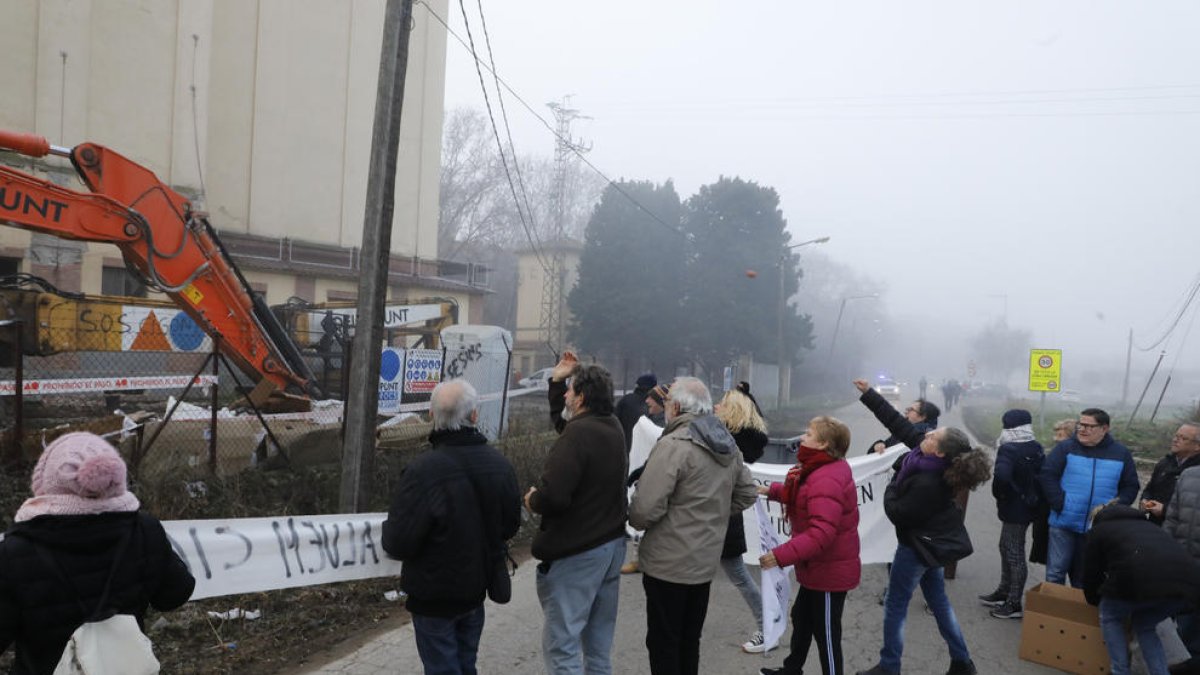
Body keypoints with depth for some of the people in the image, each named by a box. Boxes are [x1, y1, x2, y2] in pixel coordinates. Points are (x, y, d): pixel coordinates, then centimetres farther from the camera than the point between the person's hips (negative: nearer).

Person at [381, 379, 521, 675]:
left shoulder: (423, 470, -27)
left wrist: (388, 530, -2)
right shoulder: (500, 463, -6)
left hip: (435, 595, -5)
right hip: (477, 587, 6)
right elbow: (509, 526, 4)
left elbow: (397, 544, -24)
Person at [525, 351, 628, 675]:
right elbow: (562, 420, 22)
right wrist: (556, 380, 18)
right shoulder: (612, 427, 7)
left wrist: (531, 500, -10)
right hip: (612, 545, 9)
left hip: (576, 552, -9)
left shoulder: (578, 433, -22)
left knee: (561, 644, 0)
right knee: (599, 643, 19)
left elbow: (552, 496, -31)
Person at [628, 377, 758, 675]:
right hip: (706, 560, 8)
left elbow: (645, 508, -24)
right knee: (690, 642, 19)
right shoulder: (727, 445, 6)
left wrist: (634, 520, -3)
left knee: (663, 644, 6)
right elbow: (747, 494, 16)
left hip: (668, 563, -8)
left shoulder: (674, 445, -21)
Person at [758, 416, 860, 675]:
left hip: (830, 571, -11)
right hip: (819, 566, 11)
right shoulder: (822, 470, 4)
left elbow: (821, 533, -38)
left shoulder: (827, 480, -30)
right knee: (801, 618, 25)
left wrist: (781, 555, -39)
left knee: (826, 633, 5)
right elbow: (802, 496, 21)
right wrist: (773, 491, 10)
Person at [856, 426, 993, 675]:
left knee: (895, 605, 7)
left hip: (916, 546, -9)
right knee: (939, 601, 21)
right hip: (934, 542, 9)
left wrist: (892, 486, -10)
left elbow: (896, 513, -23)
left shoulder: (926, 484, -35)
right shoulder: (939, 471, -10)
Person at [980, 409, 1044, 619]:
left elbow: (1002, 475, -35)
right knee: (1006, 548, 20)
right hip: (1029, 506, 9)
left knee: (1014, 554, -1)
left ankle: (1014, 604, 8)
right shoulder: (1037, 448, 7)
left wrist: (999, 494, -17)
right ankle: (1004, 592, 32)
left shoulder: (1008, 449, -20)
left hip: (1013, 509, -9)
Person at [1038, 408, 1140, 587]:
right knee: (1055, 572, 1)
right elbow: (1046, 475, -6)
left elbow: (1130, 486, 9)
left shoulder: (1121, 453, 4)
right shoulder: (1066, 447, -2)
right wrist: (1060, 504, -14)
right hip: (1064, 523, -2)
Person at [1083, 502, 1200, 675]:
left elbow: (1091, 576, 29)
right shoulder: (1145, 524, 41)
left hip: (1141, 578, -5)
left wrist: (1095, 600, 50)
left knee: (1110, 617, 25)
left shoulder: (1099, 530, 27)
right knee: (1144, 625, 30)